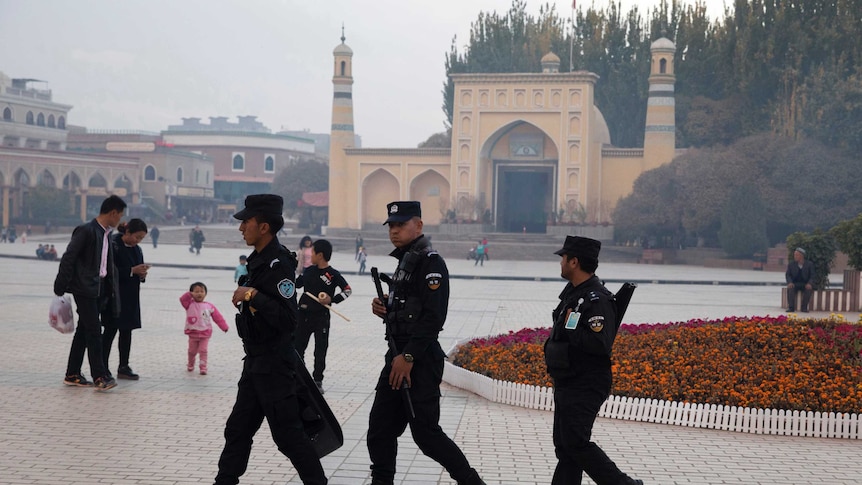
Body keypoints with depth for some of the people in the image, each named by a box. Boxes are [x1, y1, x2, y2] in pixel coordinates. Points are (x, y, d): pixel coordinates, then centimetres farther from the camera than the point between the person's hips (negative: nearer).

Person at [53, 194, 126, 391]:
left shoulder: (106, 234, 14)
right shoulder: (86, 231, -12)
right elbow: (68, 258, -13)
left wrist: (111, 289, 15)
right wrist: (60, 287, -13)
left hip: (100, 289, 9)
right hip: (85, 288, -9)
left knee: (84, 331, 12)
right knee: (94, 331, -10)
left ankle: (72, 375, 18)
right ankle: (100, 376, -9)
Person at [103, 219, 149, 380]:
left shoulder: (137, 249, 11)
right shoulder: (114, 245, -12)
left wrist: (142, 274, -6)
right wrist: (132, 270, -20)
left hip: (131, 297, 7)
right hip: (114, 296, -7)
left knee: (126, 332, 9)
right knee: (110, 331, -2)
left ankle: (124, 367, 16)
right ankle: (103, 368, 3)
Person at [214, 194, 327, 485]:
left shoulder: (279, 265, -20)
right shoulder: (258, 260, 10)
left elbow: (287, 319, -28)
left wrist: (252, 296, -27)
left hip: (274, 365, -10)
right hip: (255, 362, 10)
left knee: (287, 433, -2)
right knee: (237, 429, 15)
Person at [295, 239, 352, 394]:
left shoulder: (333, 274, -10)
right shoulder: (309, 270, 5)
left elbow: (347, 290, -7)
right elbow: (296, 283, 19)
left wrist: (332, 299, -18)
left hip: (321, 317, -5)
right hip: (303, 315, 5)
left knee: (320, 350, 2)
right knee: (297, 347, 9)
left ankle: (317, 380, 12)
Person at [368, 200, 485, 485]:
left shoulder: (430, 262, -13)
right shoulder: (404, 261, 16)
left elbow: (433, 317, -21)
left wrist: (408, 357, -21)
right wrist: (384, 310, 3)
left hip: (419, 361, -9)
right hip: (398, 356, 9)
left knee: (425, 431, -4)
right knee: (380, 427, 9)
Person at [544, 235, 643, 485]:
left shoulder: (597, 299, -20)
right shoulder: (573, 292, 11)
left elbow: (601, 344, -29)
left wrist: (571, 327, -23)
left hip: (585, 387, -10)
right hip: (567, 384, 10)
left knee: (576, 443, -10)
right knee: (564, 445, 11)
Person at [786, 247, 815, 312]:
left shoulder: (809, 264, 0)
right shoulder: (791, 264, 5)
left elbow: (812, 276, -2)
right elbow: (787, 275, 3)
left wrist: (809, 283, -22)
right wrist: (790, 282, -18)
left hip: (805, 284, -1)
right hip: (794, 284, 1)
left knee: (809, 289, -34)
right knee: (790, 288, -33)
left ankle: (804, 308, -26)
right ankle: (791, 307, -31)